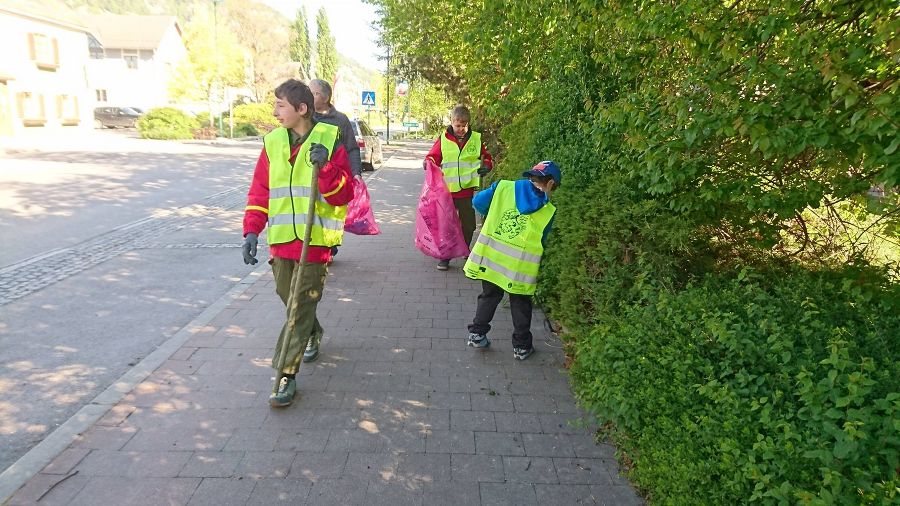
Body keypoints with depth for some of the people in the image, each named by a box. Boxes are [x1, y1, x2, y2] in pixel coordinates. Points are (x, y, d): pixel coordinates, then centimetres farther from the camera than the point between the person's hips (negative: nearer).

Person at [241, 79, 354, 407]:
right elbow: (259, 192, 8)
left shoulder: (330, 141, -5)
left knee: (301, 308, -2)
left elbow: (343, 195, -8)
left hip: (315, 240, -5)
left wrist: (326, 168, -24)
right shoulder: (273, 142, 6)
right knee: (289, 299, 19)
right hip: (281, 239, 5)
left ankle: (286, 375, 7)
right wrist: (252, 230, -2)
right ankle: (313, 334, 48)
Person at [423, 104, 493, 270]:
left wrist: (486, 166, -7)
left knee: (468, 225, 10)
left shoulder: (476, 139, 4)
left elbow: (487, 157, 14)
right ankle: (445, 256, 18)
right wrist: (428, 162, -17)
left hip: (467, 190, 1)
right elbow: (432, 156, 5)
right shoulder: (443, 139, 0)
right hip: (446, 190, -1)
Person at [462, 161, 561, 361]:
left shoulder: (503, 187, 0)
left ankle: (477, 334, 27)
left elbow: (478, 202, 3)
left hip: (490, 256, 2)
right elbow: (541, 242, 5)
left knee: (489, 296, 23)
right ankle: (521, 346, 26)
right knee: (521, 305, 18)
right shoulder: (548, 211, -1)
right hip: (520, 267, -2)